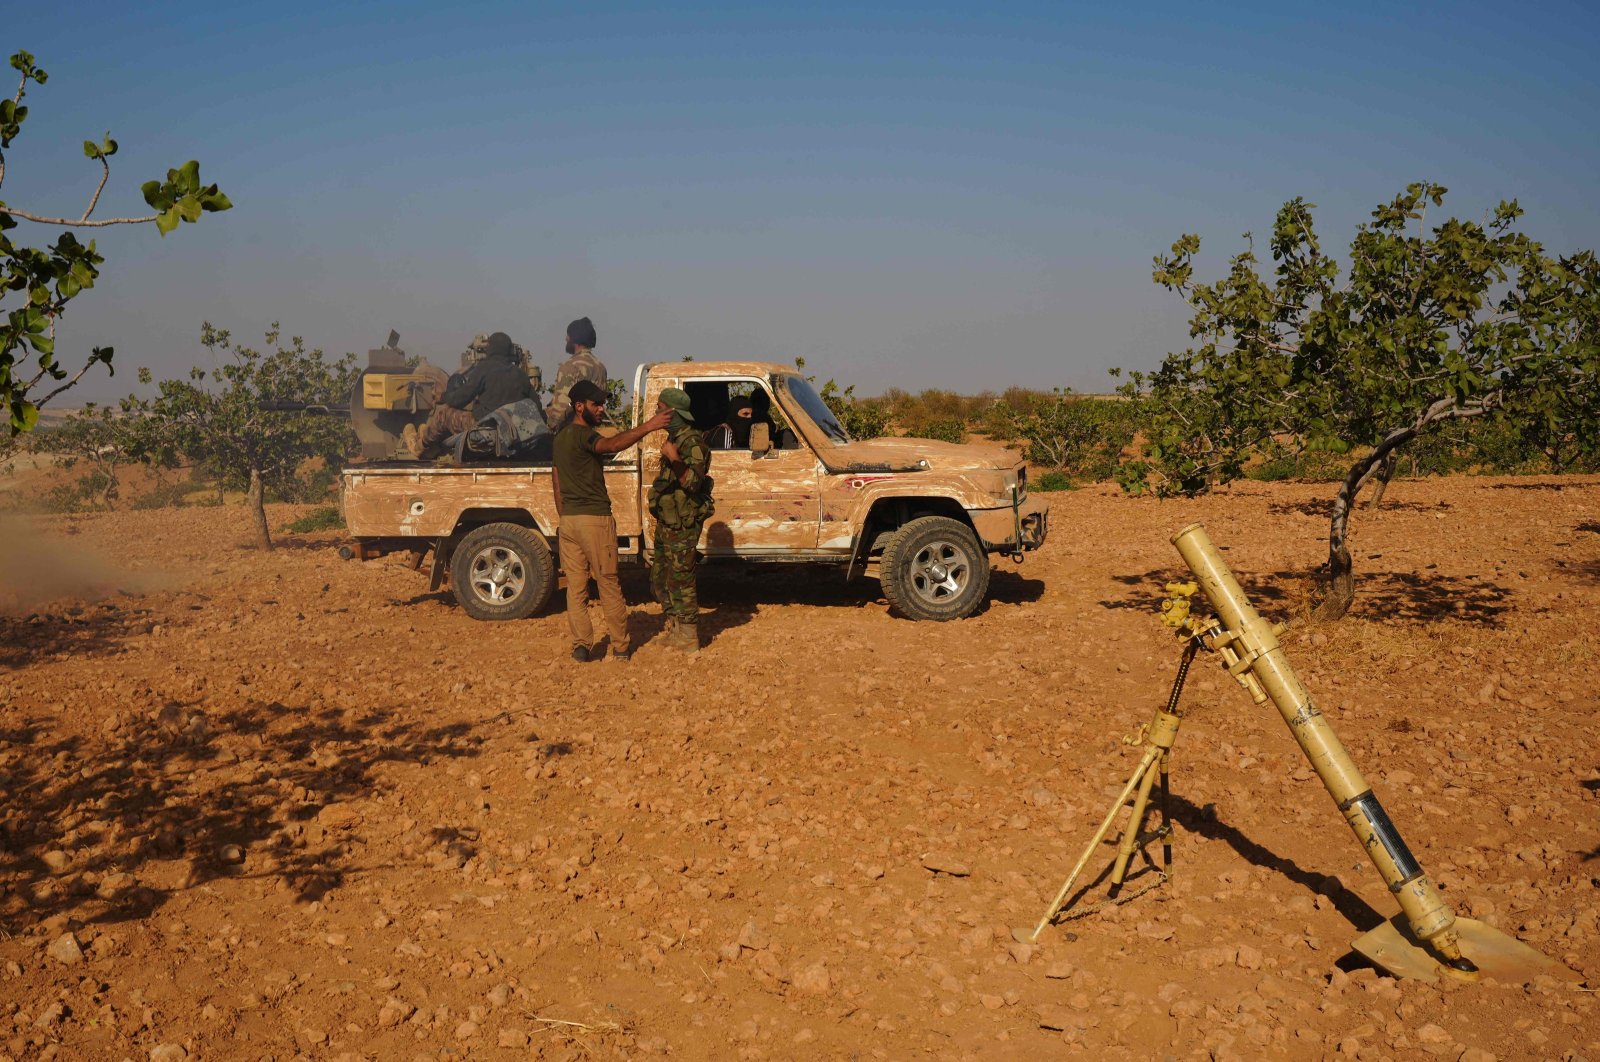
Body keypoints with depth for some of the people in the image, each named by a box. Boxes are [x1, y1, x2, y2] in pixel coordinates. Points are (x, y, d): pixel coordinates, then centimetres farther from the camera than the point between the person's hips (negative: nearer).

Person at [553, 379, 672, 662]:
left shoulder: (561, 438, 16)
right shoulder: (582, 434, -12)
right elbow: (613, 444, -34)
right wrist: (647, 427, -39)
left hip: (568, 519, 8)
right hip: (594, 518, -8)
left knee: (575, 586, 7)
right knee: (608, 584, 2)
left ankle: (581, 646, 7)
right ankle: (621, 645, 9)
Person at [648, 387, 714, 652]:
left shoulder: (691, 442, -18)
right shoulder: (674, 438, 14)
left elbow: (693, 482, -30)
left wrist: (674, 459, -40)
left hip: (682, 526, -11)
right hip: (667, 523, 11)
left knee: (680, 582, -4)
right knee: (660, 580, 17)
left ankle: (688, 639, 4)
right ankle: (675, 630, 27)